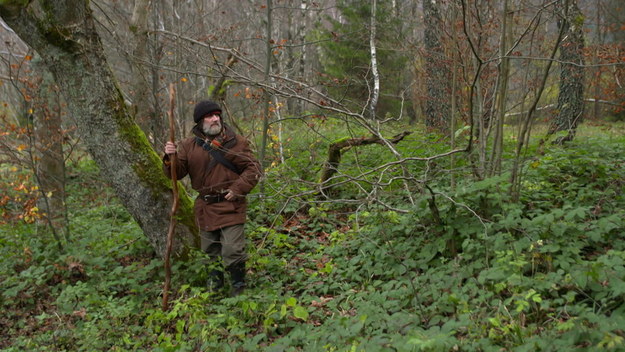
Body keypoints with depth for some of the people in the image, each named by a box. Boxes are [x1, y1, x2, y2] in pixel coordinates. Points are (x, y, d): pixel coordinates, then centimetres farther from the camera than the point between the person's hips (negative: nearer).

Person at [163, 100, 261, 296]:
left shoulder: (235, 142, -4)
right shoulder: (189, 146, 2)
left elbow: (253, 169, -2)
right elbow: (176, 173, 2)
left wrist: (237, 189, -14)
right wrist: (170, 159, -19)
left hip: (230, 205, -3)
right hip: (205, 207, 3)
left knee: (232, 249, -7)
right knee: (211, 249, 18)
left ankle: (238, 286, 16)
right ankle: (215, 280, 41)